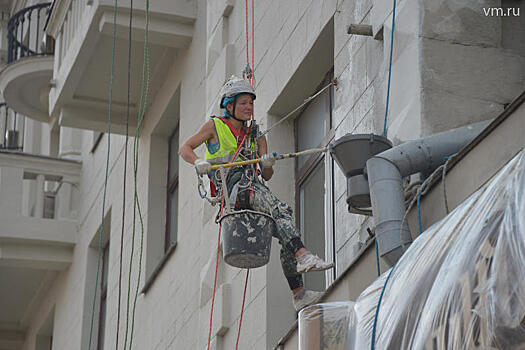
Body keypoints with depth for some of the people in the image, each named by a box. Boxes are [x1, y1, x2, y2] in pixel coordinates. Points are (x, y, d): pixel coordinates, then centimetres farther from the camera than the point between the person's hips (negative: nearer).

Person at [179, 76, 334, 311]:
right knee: (281, 210, -30)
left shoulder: (255, 136, 24)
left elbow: (267, 176, 19)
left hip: (252, 184, 6)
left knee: (285, 233, -10)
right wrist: (199, 162, -13)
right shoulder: (215, 126, 12)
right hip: (231, 188, -6)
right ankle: (304, 257, -43)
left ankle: (299, 295, -10)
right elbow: (185, 149, 9)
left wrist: (267, 164, -5)